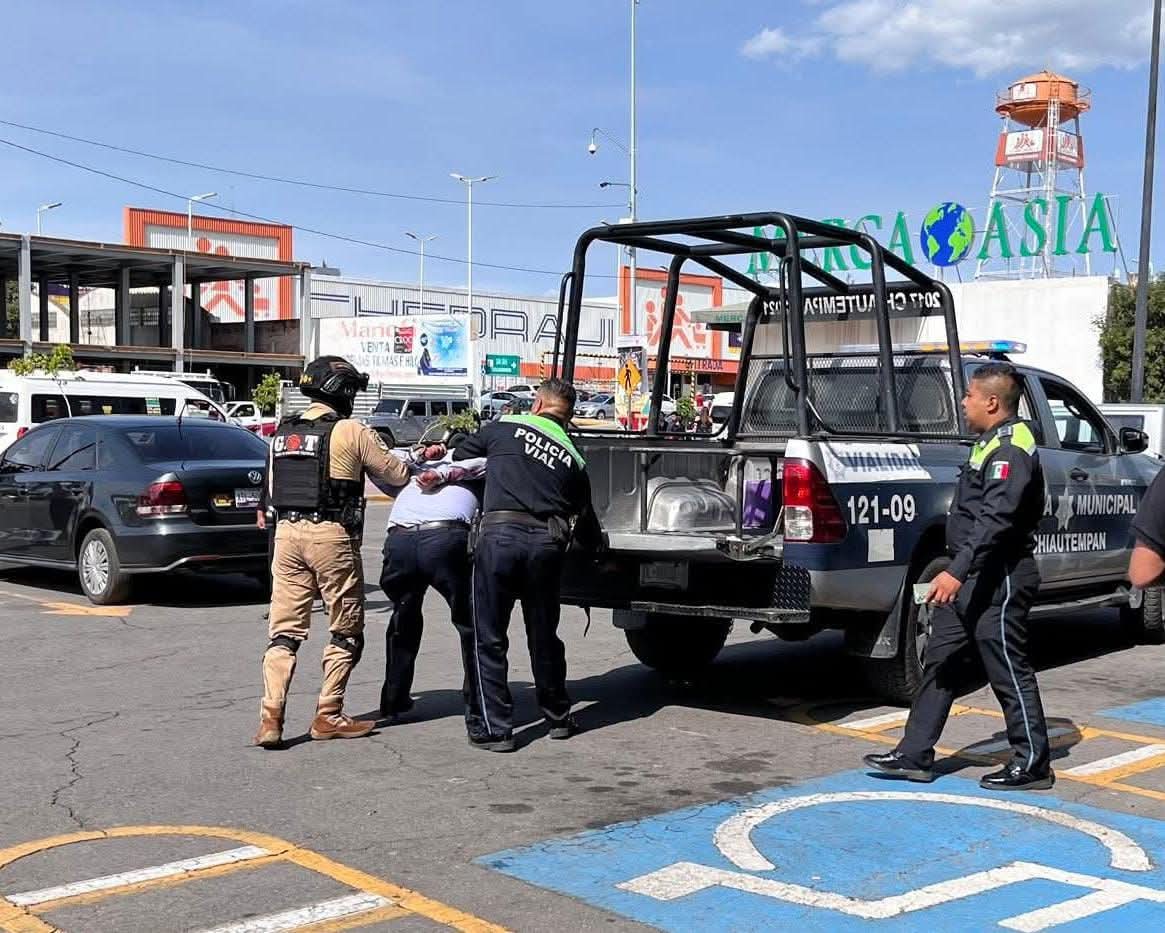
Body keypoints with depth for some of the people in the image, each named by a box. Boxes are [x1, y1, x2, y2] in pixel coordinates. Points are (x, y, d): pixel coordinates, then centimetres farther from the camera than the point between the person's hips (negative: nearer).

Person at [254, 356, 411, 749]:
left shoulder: (282, 433, 12)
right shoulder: (351, 432, -6)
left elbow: (271, 490, 16)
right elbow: (397, 475, 1)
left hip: (287, 532, 5)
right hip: (331, 536, -5)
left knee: (284, 631, 7)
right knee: (346, 631, 9)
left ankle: (271, 717, -2)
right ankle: (328, 716, 12)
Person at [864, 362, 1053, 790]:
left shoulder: (1012, 449, -17)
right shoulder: (992, 443, 15)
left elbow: (995, 519, -28)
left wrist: (957, 571, -34)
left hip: (1000, 580, -11)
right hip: (972, 578, 11)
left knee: (1009, 672, -1)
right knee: (939, 662, 10)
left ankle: (1032, 765, 11)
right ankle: (915, 755, 15)